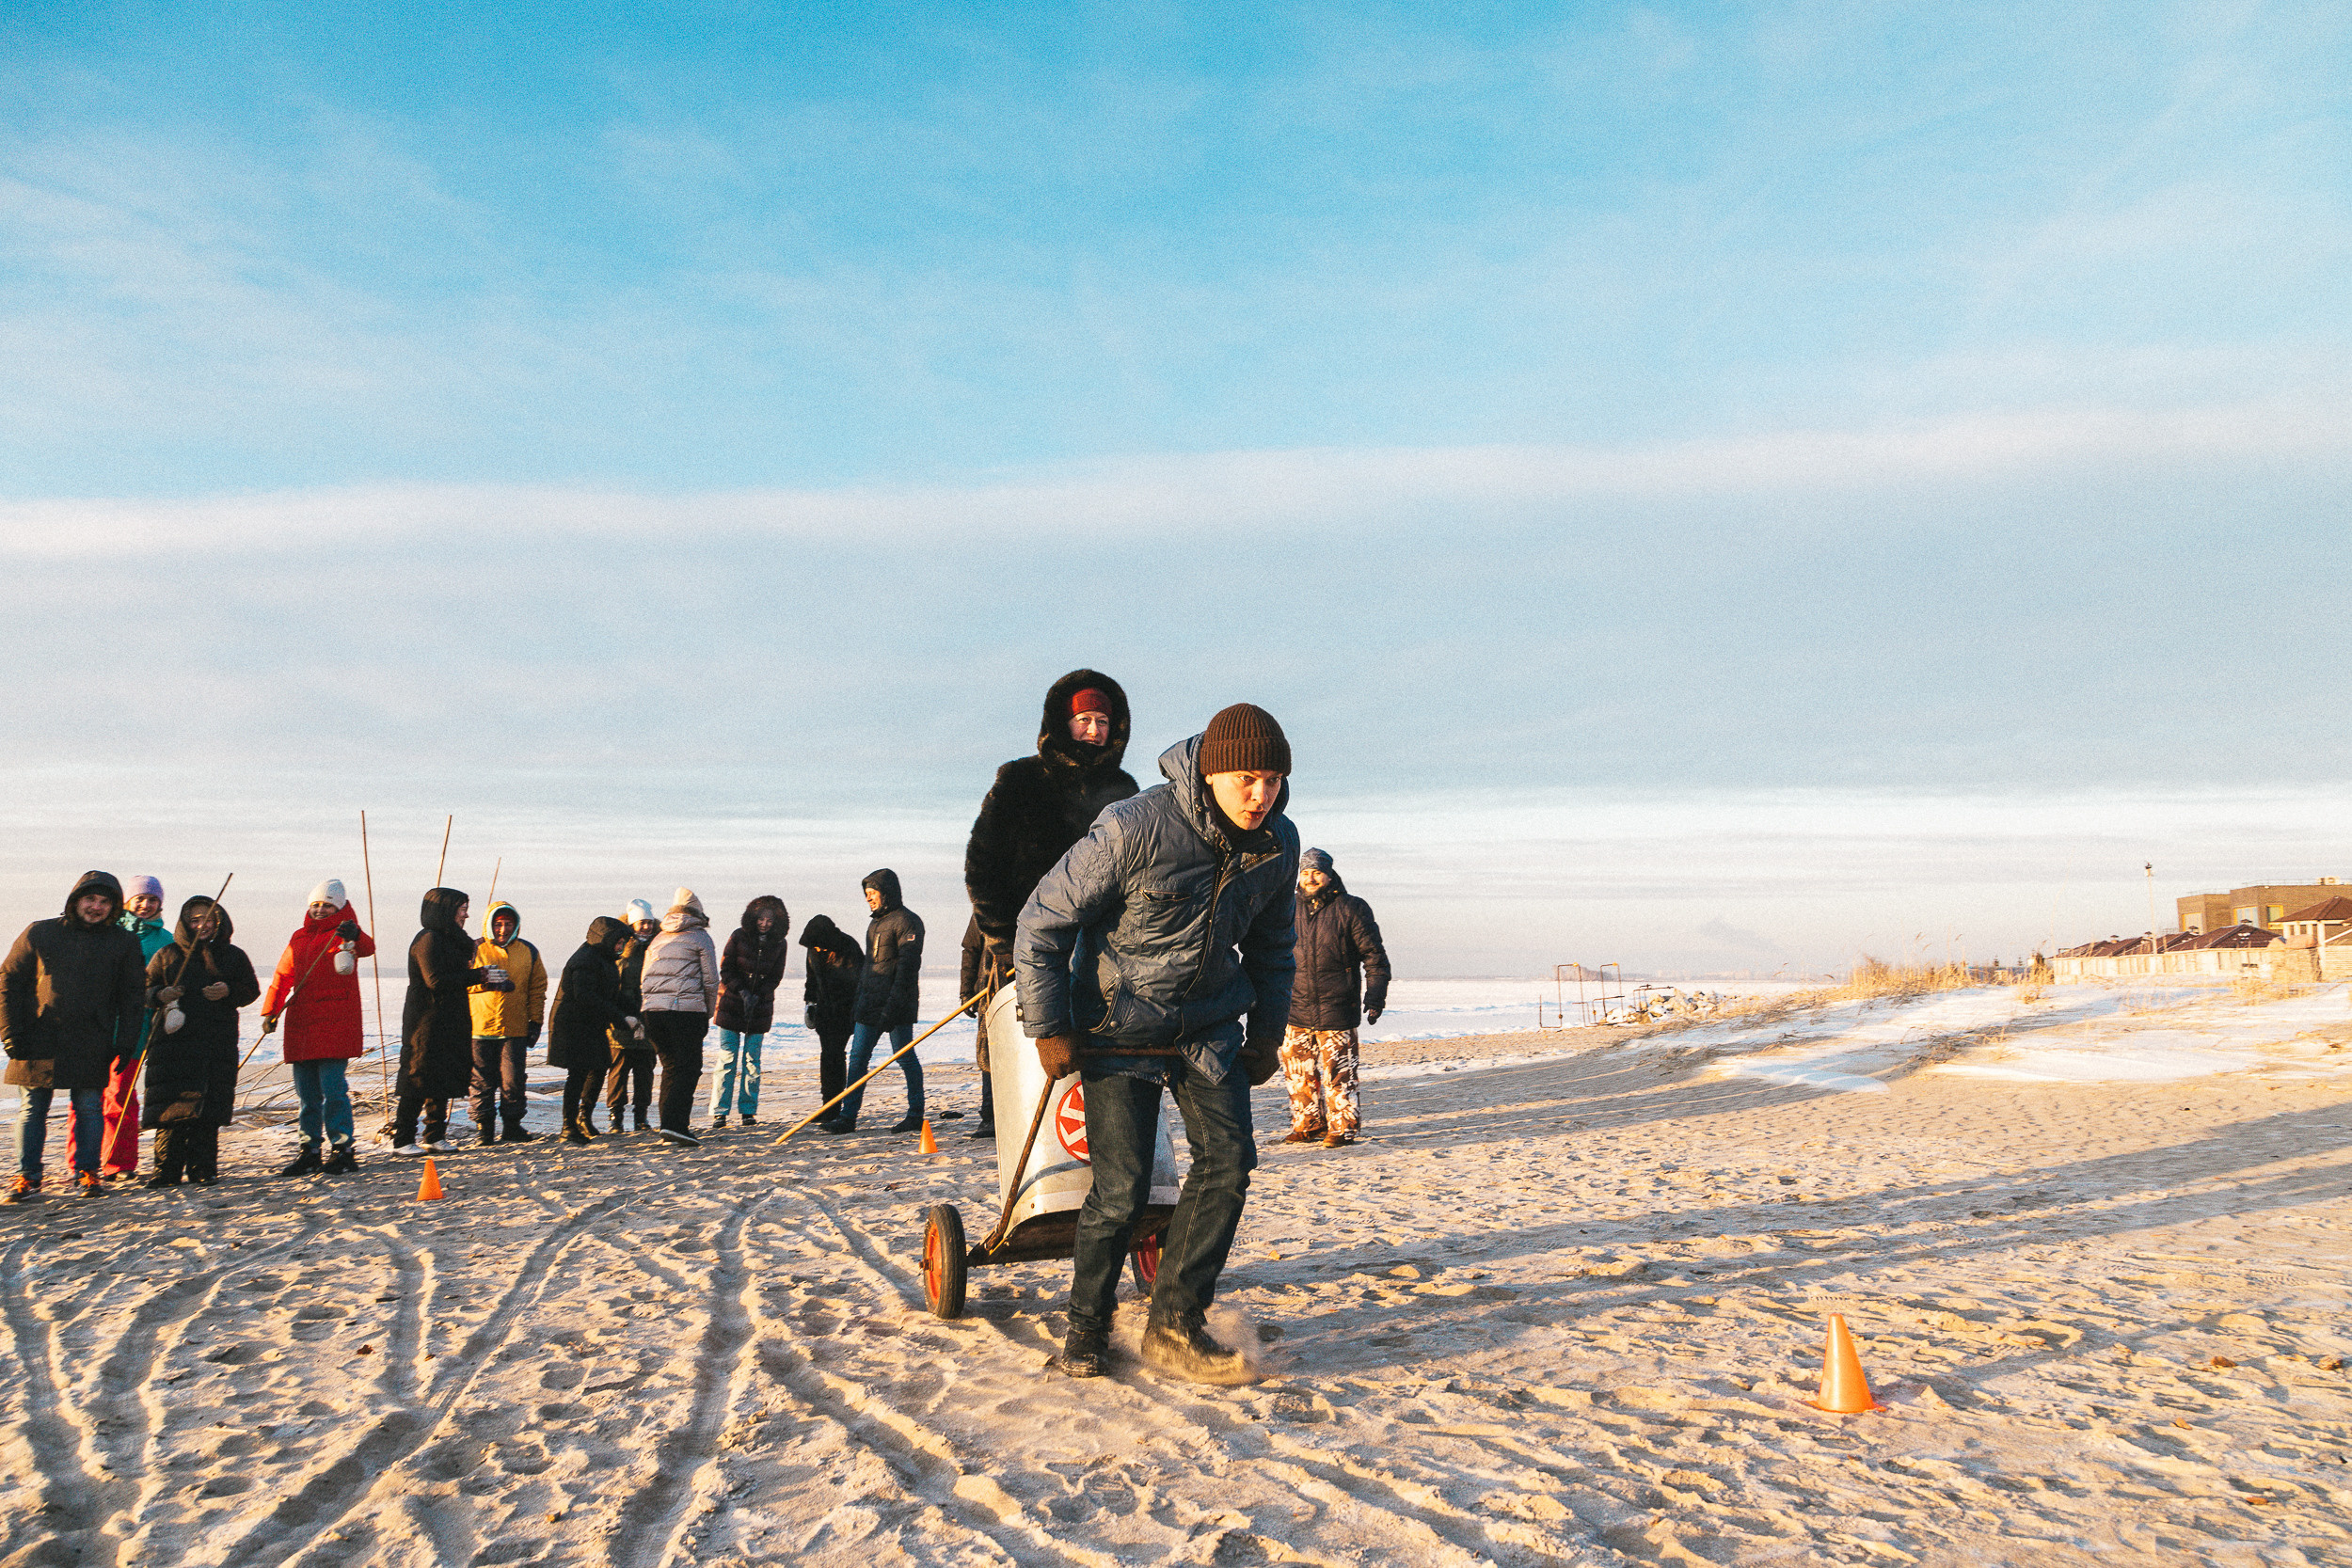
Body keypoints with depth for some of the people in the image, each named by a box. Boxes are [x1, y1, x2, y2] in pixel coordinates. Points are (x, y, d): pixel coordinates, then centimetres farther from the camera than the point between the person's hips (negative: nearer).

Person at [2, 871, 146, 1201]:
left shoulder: (124, 942, 6)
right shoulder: (39, 934, 4)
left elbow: (132, 995, 10)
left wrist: (125, 1042, 1)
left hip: (92, 1046, 0)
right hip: (39, 1040, 0)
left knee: (90, 1108, 2)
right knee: (31, 1109, 3)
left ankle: (86, 1172, 14)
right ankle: (27, 1176, 11)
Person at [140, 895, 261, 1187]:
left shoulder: (233, 956, 11)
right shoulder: (167, 955, 12)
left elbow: (251, 990, 11)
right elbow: (145, 989, 12)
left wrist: (229, 992, -9)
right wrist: (161, 995, -10)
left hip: (218, 1043, 0)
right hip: (173, 1040, 0)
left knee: (209, 1109, -1)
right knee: (171, 1108, -5)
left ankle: (203, 1168, 6)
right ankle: (167, 1169, 2)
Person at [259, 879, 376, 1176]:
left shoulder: (344, 935, 0)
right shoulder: (299, 938, 17)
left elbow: (367, 948, -22)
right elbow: (283, 976, 19)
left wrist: (354, 936, -44)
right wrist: (271, 1010, 7)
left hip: (334, 1027, -6)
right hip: (300, 1024, 6)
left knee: (332, 1088, -10)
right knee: (306, 1092, 9)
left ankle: (342, 1149, -4)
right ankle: (310, 1151, 16)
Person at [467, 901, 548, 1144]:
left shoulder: (528, 951, 9)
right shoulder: (475, 951, 2)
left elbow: (537, 988, 13)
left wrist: (535, 1021, 8)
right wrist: (484, 981, -17)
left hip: (515, 1030, 1)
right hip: (481, 1028, -1)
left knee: (513, 1080, 1)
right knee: (482, 1081, 4)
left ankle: (512, 1127, 13)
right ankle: (483, 1129, 13)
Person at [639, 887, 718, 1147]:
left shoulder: (658, 940, 19)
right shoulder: (700, 938, 3)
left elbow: (643, 980, 20)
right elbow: (711, 980, -1)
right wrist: (708, 1013, 9)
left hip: (652, 1009, 6)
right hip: (686, 1009, -5)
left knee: (670, 1067, 14)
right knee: (689, 1068, -4)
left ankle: (669, 1124, 13)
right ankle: (675, 1124, -15)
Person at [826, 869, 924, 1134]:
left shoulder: (906, 922, -9)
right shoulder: (876, 922, 19)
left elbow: (907, 966, -17)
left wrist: (892, 1007, -23)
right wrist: (858, 1000, 19)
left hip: (897, 1006, -9)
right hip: (870, 1004, 9)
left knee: (905, 1058, -1)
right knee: (857, 1057, 4)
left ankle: (916, 1115, 8)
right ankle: (847, 1117, 4)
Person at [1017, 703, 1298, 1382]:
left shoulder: (1279, 844, -7)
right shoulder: (1133, 829, -25)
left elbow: (1270, 945, 13)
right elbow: (1043, 923, -16)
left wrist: (1267, 1036, 13)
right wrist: (1049, 1028, -13)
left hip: (1209, 1023, 5)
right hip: (1119, 1023, -5)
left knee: (1229, 1158, -10)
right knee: (1121, 1186, -7)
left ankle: (1174, 1325, 0)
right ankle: (1087, 1325, 16)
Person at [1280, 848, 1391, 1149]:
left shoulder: (1351, 909, -2)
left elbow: (1375, 957, 0)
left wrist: (1375, 998, -7)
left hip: (1337, 1010, -4)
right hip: (1296, 1011, 4)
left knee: (1338, 1074, -3)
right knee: (1298, 1072, 8)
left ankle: (1343, 1128, 9)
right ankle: (1307, 1124, 22)